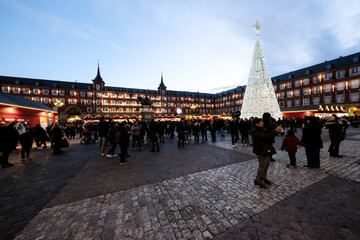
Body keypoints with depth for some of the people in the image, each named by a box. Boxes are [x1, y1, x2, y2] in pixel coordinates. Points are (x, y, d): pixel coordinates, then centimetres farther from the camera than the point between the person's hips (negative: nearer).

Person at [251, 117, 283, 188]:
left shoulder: (263, 129, 7)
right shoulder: (255, 132, -21)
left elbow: (269, 134, 6)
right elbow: (266, 136, -29)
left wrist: (277, 130, -9)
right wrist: (275, 130, -26)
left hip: (266, 149, 9)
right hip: (261, 150, -9)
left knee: (267, 164, 18)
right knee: (262, 165, -1)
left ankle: (263, 178, 35)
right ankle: (258, 180, 15)